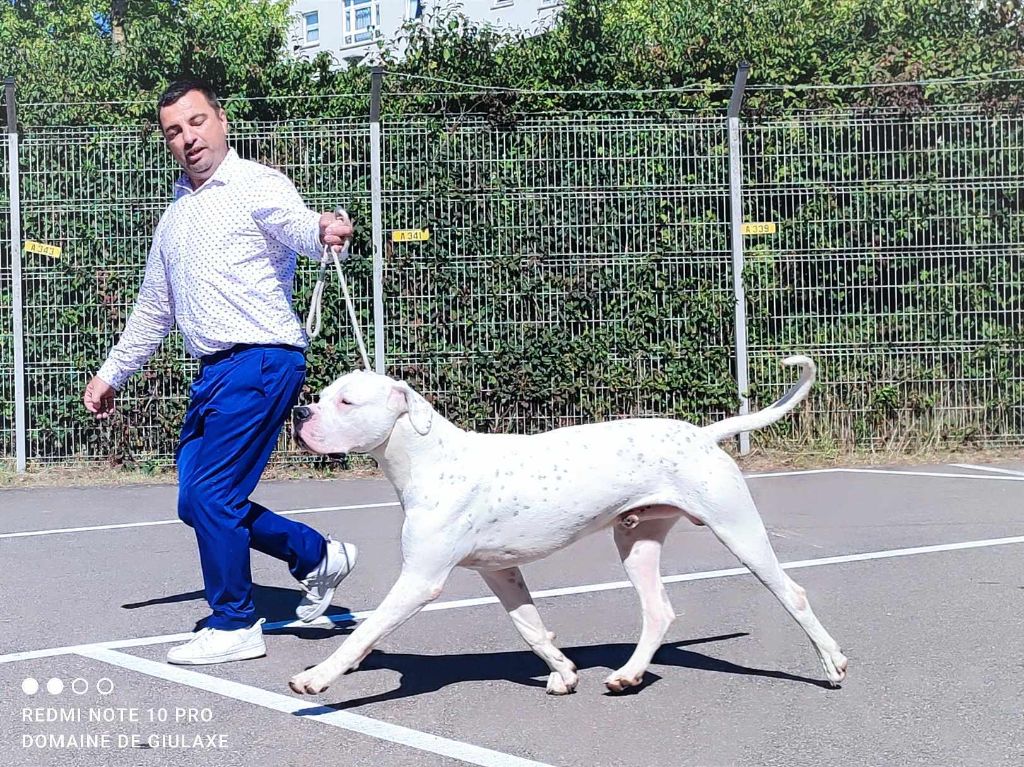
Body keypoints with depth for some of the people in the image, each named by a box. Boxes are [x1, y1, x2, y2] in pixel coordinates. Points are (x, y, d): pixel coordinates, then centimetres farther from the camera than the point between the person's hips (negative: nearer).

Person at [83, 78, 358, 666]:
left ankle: (235, 627, 7)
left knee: (210, 497, -9)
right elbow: (154, 310, 30)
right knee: (199, 502, 8)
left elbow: (301, 227, -25)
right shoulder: (176, 216, 21)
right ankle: (318, 556, 24)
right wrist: (112, 373, 32)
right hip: (214, 372, 9)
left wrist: (326, 229, -49)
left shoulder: (257, 186, -3)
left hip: (262, 360, -8)